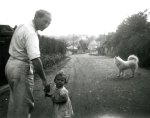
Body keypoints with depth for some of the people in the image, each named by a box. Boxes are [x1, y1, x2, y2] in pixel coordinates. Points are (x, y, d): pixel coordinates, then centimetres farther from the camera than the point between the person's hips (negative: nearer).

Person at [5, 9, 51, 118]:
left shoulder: (22, 26, 11)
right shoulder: (31, 33, -20)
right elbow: (35, 59, -29)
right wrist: (44, 80, -23)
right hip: (21, 70, -10)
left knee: (15, 103, 20)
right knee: (23, 105, -3)